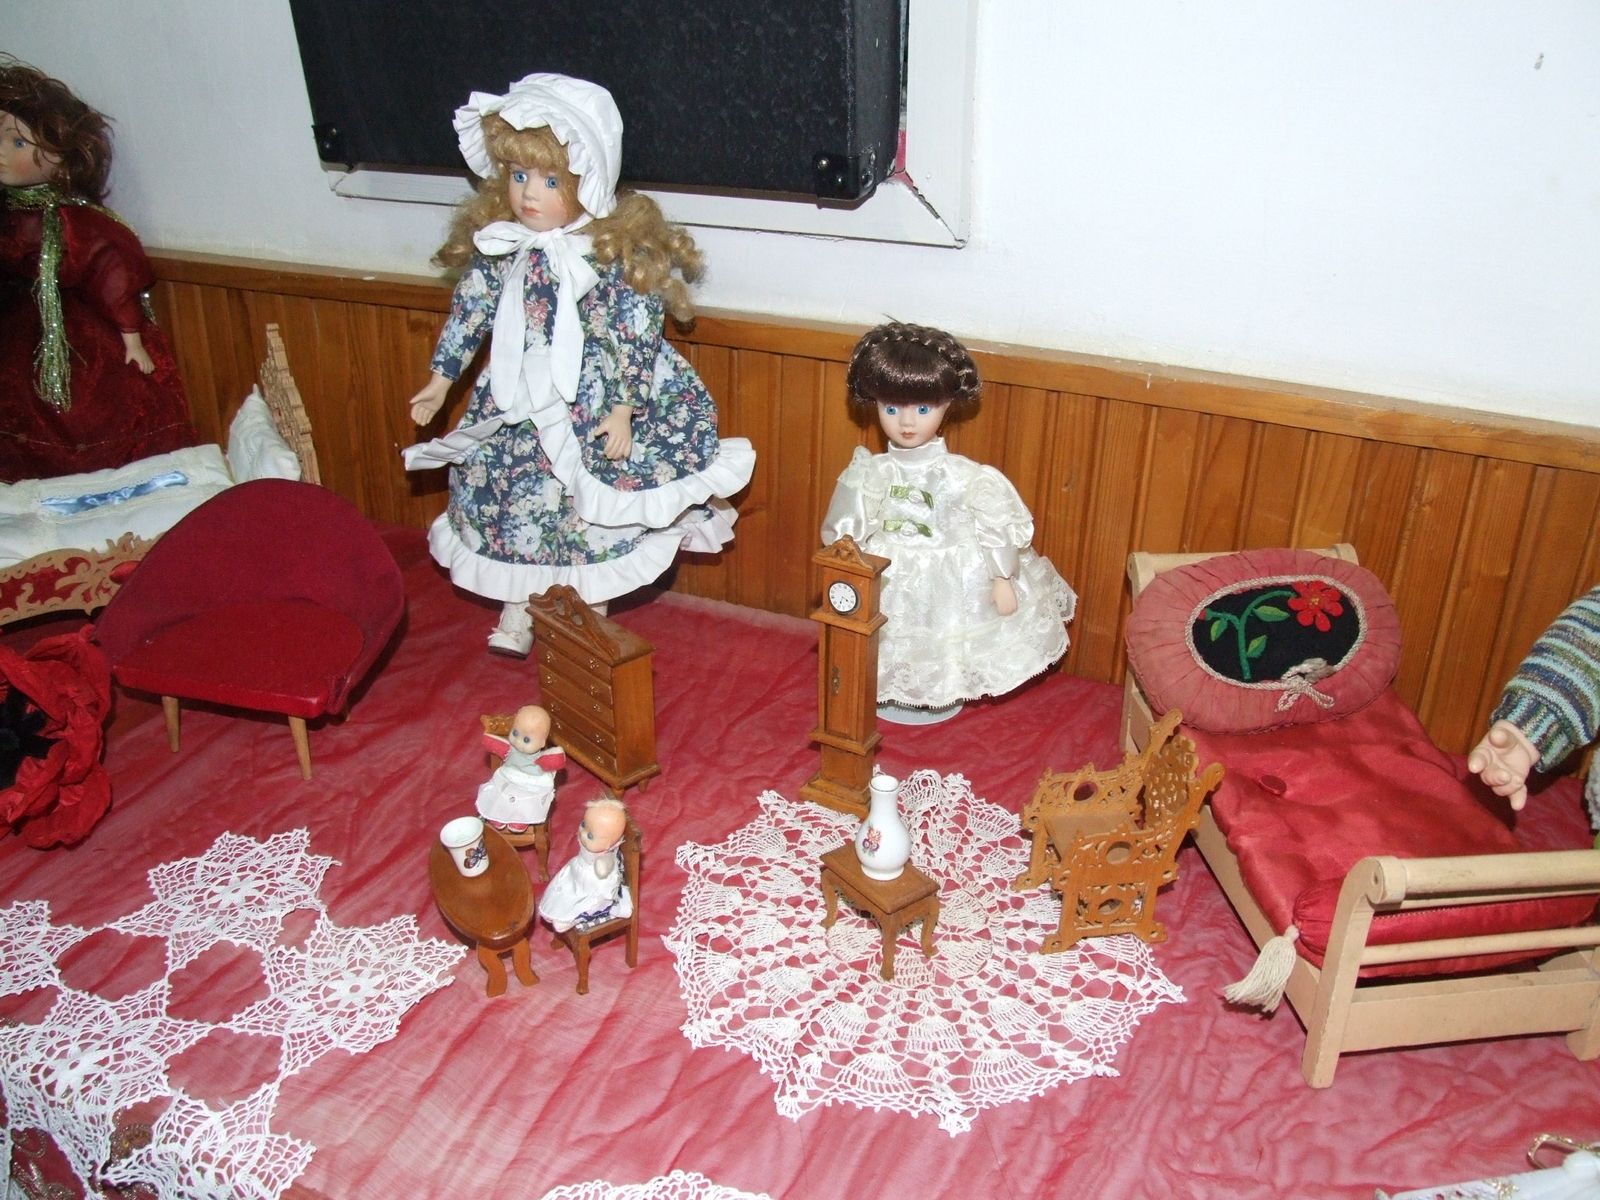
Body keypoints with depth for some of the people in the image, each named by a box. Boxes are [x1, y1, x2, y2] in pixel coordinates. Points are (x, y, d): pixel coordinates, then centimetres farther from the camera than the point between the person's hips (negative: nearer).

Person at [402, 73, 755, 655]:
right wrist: (440, 378, 13)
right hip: (516, 409, 4)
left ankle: (591, 610, 31)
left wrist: (623, 410, -16)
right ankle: (518, 606, 35)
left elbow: (637, 338, -15)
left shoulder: (614, 254, -18)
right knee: (512, 499, 12)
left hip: (592, 408, -4)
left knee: (592, 516, 7)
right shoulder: (497, 246, -4)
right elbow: (469, 309, 7)